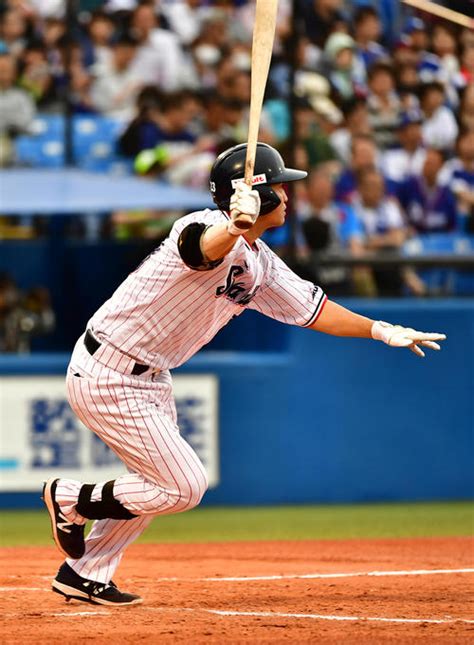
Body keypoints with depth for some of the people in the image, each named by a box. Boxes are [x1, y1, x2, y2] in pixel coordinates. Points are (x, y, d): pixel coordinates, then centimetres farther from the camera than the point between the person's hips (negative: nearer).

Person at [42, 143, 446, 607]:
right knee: (183, 487, -7)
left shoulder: (260, 264, 6)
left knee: (157, 483, 20)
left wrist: (381, 330, 10)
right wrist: (233, 228, -71)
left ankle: (84, 575, 31)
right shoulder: (208, 228, -24)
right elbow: (204, 246, -49)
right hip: (106, 377, -10)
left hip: (149, 378, 10)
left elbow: (309, 307, 16)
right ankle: (70, 501, 9)